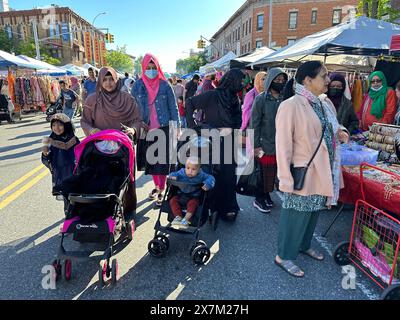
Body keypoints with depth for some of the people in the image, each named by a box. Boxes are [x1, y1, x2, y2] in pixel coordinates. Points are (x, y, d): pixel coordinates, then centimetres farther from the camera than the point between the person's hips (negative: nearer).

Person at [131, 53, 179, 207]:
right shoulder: (138, 86, 3)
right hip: (147, 129, 3)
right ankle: (156, 186, 29)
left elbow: (173, 107, 1)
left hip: (163, 128, -2)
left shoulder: (165, 86, -1)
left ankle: (162, 191, 8)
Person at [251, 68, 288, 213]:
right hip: (265, 144, -4)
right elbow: (254, 123, -9)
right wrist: (256, 145, -12)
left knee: (273, 171, 12)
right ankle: (259, 199, 19)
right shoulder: (261, 99, -8)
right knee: (264, 171, 3)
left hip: (280, 144, 4)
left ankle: (267, 195, 30)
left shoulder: (284, 99, 4)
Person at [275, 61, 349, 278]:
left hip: (324, 172, 8)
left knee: (314, 212, 21)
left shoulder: (326, 103, 7)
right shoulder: (291, 105, -18)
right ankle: (284, 256, 24)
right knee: (296, 216, 4)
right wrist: (286, 180, -19)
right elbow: (283, 145, -18)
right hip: (303, 174, -8)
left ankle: (304, 245, 44)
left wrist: (340, 132, -1)